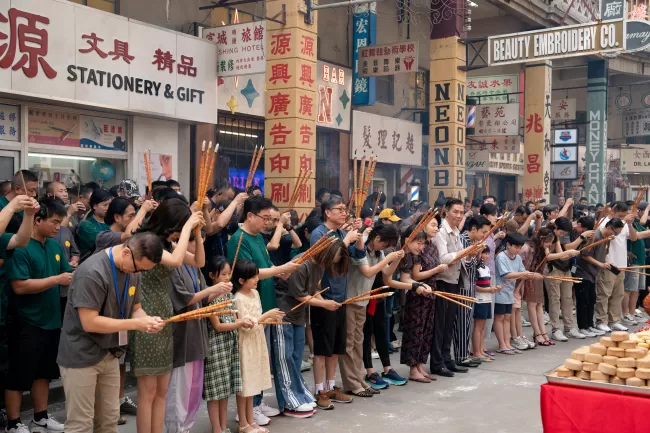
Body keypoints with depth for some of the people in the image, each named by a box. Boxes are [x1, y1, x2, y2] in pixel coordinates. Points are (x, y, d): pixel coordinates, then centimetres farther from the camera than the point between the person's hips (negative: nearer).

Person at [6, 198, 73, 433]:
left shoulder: (56, 246, 6)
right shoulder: (21, 247, -17)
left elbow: (67, 273, 13)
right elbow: (20, 286, -23)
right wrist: (57, 279, -22)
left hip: (51, 321, 8)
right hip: (27, 324, -7)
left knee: (43, 372, 18)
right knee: (19, 376, 5)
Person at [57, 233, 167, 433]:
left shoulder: (133, 271, 0)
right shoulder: (92, 272, -24)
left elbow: (135, 309, 8)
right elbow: (89, 322, -25)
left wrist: (148, 320, -15)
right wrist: (136, 324, -24)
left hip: (110, 355, 7)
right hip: (81, 356, -7)